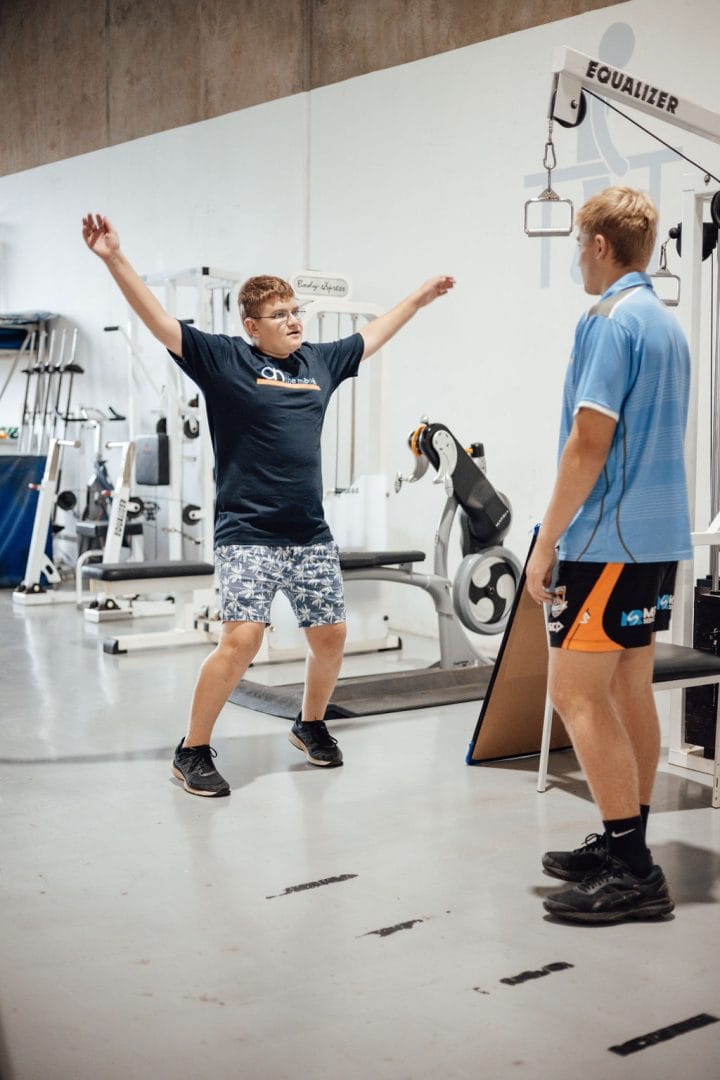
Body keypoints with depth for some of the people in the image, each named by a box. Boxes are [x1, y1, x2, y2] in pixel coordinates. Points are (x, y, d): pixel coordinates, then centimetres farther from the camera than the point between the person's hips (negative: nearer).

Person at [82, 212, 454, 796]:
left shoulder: (320, 360, 12)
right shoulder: (225, 359, -3)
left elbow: (375, 333, 28)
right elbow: (160, 321, -10)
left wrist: (422, 295, 39)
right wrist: (115, 259, -20)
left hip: (312, 534, 6)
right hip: (248, 534, -6)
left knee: (330, 636, 10)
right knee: (242, 638, -15)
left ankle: (311, 724, 37)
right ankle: (193, 750, 3)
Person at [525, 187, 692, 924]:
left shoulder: (609, 319, -13)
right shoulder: (668, 324, 16)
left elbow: (589, 442, -19)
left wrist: (546, 543, -14)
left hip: (608, 539, -9)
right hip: (659, 536, 9)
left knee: (577, 693, -6)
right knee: (628, 689, 13)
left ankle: (631, 870, -5)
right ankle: (626, 849, 20)